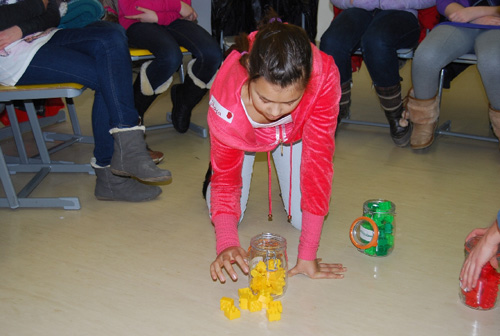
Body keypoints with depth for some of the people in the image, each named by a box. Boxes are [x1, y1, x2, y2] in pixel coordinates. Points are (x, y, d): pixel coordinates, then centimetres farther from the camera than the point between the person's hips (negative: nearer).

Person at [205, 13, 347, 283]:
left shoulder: (324, 77, -43)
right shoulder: (225, 98, -40)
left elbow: (318, 158, -36)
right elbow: (226, 174, -27)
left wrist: (308, 253, -36)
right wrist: (227, 243, -44)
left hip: (295, 131, 1)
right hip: (246, 135, 0)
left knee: (301, 218, -8)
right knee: (226, 216, -9)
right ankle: (210, 182, 26)